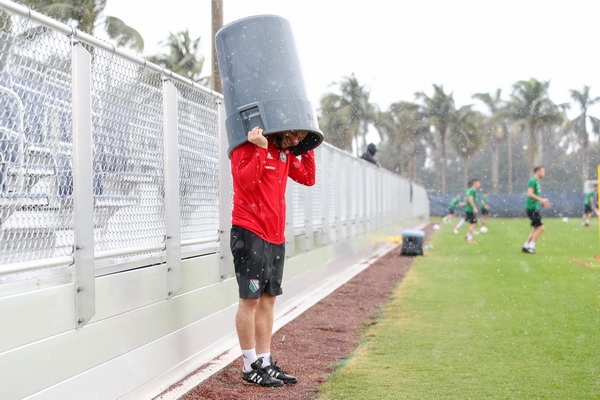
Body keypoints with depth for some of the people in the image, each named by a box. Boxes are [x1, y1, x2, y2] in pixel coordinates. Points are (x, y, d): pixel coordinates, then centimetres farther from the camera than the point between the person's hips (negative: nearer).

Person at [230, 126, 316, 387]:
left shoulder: (285, 153, 14)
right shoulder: (247, 146, -9)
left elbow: (308, 178, 18)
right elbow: (247, 181, -22)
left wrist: (308, 149, 12)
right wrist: (260, 148, -26)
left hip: (276, 237, 8)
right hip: (250, 234, -8)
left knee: (268, 299, 9)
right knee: (250, 299, -4)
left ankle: (265, 362, 14)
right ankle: (251, 367, 1)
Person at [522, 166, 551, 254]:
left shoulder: (537, 182, 18)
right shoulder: (533, 181, -11)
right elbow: (530, 194, -22)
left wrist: (543, 203, 18)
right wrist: (541, 199, -21)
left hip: (534, 208, 10)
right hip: (531, 208, -10)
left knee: (536, 229, 12)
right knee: (540, 227, -11)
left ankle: (526, 246, 15)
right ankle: (531, 247, -7)